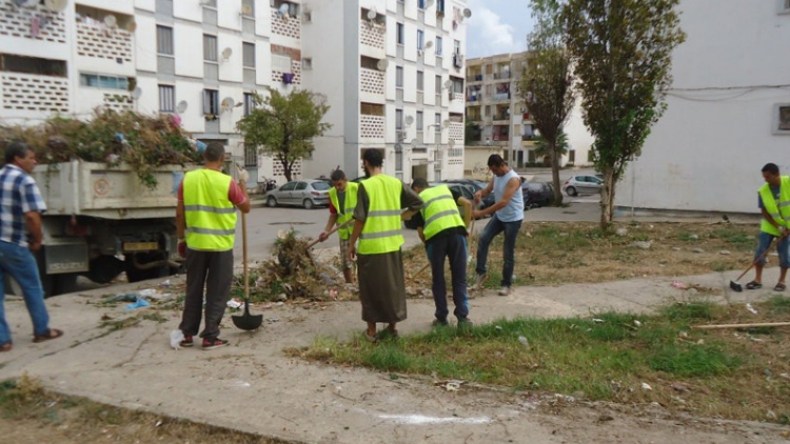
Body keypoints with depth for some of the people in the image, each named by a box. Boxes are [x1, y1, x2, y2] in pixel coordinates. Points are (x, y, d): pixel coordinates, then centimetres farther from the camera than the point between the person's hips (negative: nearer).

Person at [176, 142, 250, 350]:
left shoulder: (187, 179, -1)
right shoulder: (227, 182, -12)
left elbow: (180, 213, 4)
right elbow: (246, 207, 2)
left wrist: (181, 238, 15)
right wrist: (243, 183, 13)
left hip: (195, 244, 4)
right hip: (220, 246, -4)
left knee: (193, 290, 15)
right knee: (216, 293, 6)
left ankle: (187, 334, 21)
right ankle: (210, 337, 9)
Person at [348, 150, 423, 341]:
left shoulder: (365, 185, -12)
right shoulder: (396, 183, 4)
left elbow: (360, 219, -12)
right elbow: (418, 202, 7)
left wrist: (352, 243, -3)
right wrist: (399, 217, 10)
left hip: (370, 246, -5)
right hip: (392, 244, 5)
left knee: (371, 287, 7)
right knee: (393, 284, 16)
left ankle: (372, 330, 14)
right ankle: (393, 325, 24)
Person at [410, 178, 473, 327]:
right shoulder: (445, 188, 26)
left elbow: (420, 231, 15)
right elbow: (467, 203, 13)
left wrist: (427, 244, 29)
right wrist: (466, 226, 17)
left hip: (435, 235, -2)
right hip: (457, 231, 2)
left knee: (438, 279, 14)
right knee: (459, 278, 12)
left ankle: (441, 318, 19)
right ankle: (462, 317, 12)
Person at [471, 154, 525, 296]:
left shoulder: (513, 179, -25)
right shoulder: (496, 176, 2)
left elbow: (503, 202, -33)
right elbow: (488, 190, 11)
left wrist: (482, 213, -34)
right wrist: (480, 192, -17)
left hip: (513, 219, -7)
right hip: (499, 216, 7)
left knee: (508, 253, 0)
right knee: (483, 239, -9)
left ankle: (506, 284, 12)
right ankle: (481, 272, 1)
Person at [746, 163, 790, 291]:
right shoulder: (763, 191, -13)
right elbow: (764, 212, -9)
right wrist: (778, 227, -16)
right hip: (770, 226, 2)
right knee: (760, 251, -2)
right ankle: (758, 279, 9)